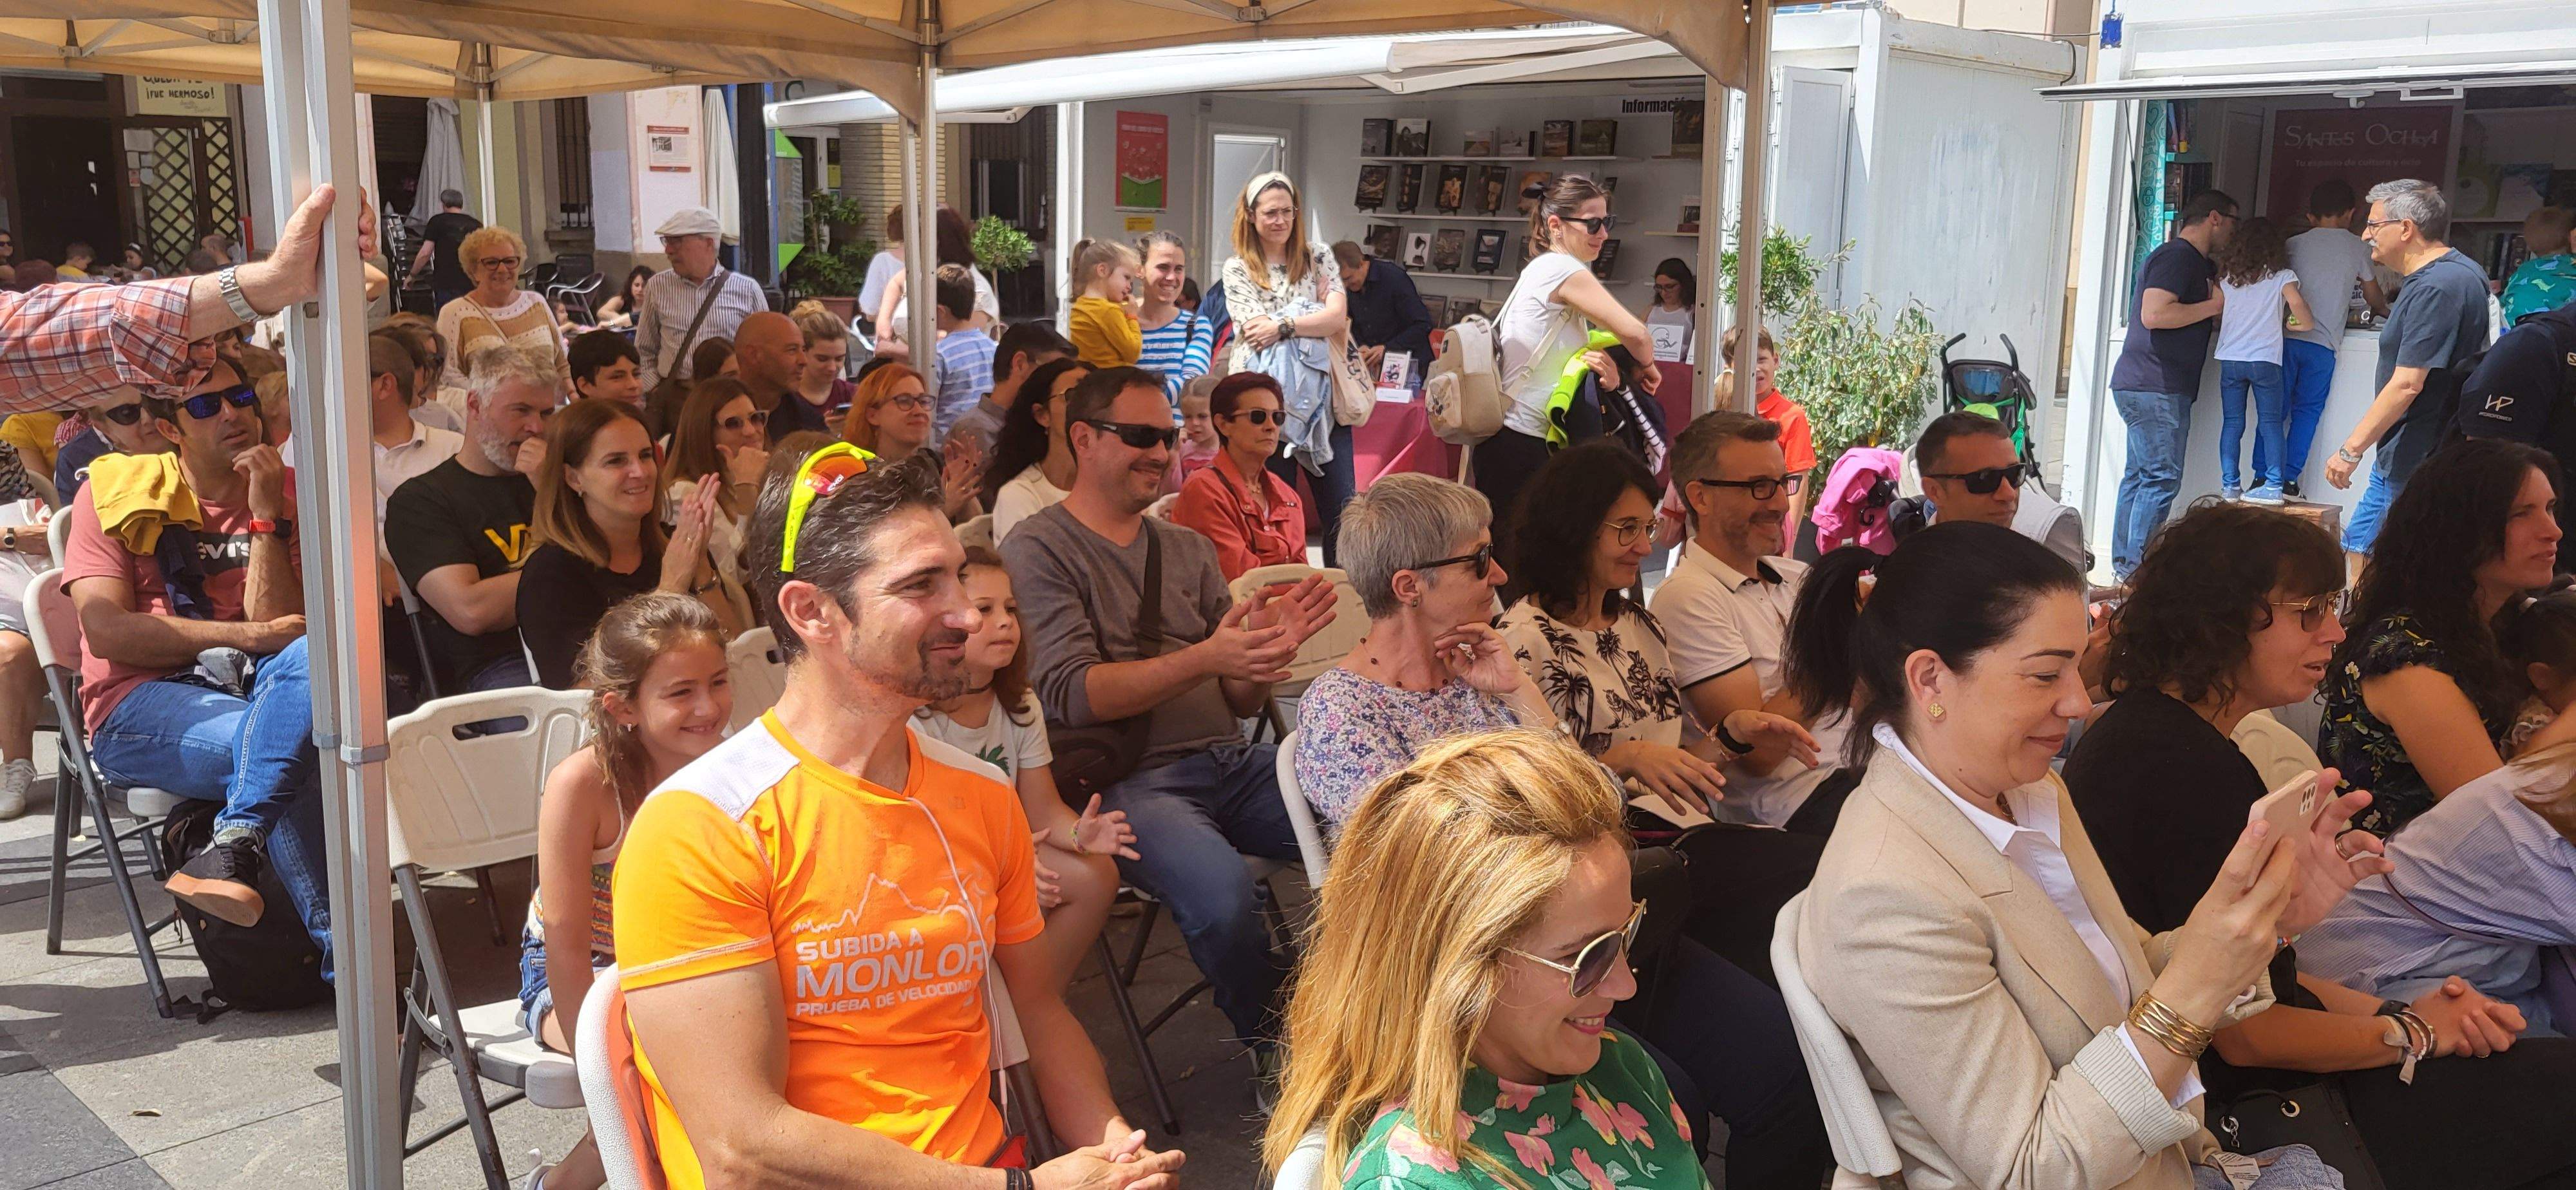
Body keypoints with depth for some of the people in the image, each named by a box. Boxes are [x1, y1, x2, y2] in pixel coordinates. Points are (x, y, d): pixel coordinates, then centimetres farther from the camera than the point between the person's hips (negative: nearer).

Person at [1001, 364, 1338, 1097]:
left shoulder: (1187, 549, 19)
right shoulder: (1039, 550, 1)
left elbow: (1241, 700, 16)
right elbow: (1070, 695, -12)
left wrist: (1273, 648, -7)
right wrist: (1205, 658, -21)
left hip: (1229, 762, 6)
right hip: (1125, 781, -6)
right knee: (1222, 889, -35)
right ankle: (1270, 1041, -5)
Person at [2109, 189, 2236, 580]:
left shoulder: (2196, 263, 23)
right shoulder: (2176, 256, -10)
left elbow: (2200, 324, 30)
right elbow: (2154, 314, -23)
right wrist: (2215, 305, -13)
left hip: (2146, 387, 11)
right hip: (2154, 388, -11)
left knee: (2139, 475, 10)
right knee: (2162, 478, -12)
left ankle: (2124, 563, 13)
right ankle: (2137, 568, -12)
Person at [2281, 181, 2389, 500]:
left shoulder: (2294, 244, 8)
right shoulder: (2358, 248, 7)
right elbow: (2374, 299, 18)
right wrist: (2384, 309, 39)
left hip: (2287, 337, 1)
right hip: (2322, 343, -1)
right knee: (2306, 413, 6)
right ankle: (2289, 482, 3)